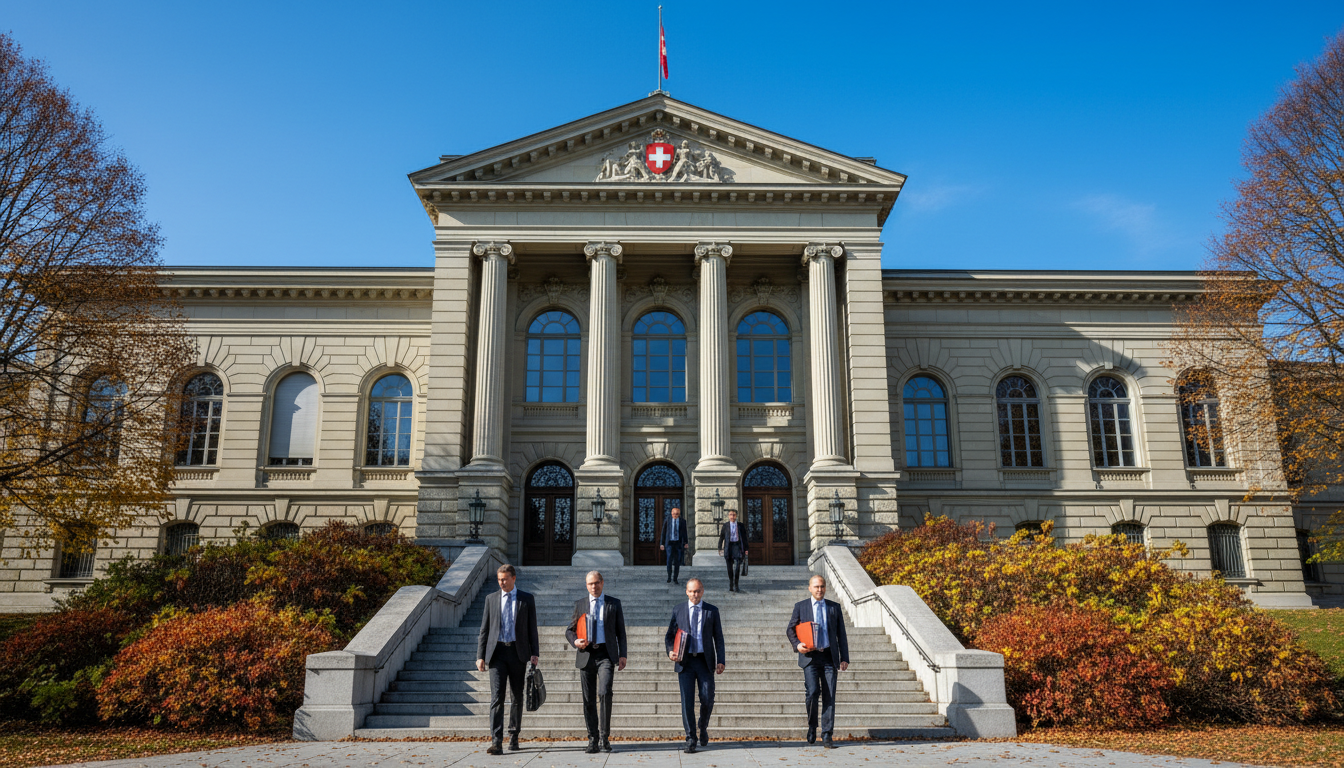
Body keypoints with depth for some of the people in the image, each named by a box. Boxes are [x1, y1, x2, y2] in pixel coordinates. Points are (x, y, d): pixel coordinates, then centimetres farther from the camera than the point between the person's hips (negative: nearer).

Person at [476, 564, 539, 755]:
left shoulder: (527, 599, 5)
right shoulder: (491, 599, 8)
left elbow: (532, 628, 5)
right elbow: (484, 629, 8)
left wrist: (534, 653, -3)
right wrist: (480, 656, 2)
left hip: (518, 653, 0)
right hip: (497, 652, 0)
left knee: (517, 697, 9)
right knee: (497, 697, -10)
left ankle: (514, 736, 25)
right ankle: (496, 741, -13)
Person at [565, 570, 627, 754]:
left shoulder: (614, 603, 9)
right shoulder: (579, 604, 12)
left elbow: (620, 631, 10)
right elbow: (569, 630, 15)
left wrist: (622, 654, 1)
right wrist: (575, 641, -7)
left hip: (606, 654, -2)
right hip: (586, 654, 2)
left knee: (605, 693, -18)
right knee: (588, 700, 4)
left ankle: (604, 736, -7)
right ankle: (593, 739, 15)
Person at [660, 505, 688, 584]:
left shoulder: (682, 521, 3)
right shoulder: (667, 520, 2)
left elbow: (684, 533, 7)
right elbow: (664, 532, 6)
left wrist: (686, 543, -2)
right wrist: (662, 543, 4)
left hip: (678, 543, 1)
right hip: (669, 543, -1)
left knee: (677, 562, 1)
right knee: (669, 559, -17)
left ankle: (675, 579, 9)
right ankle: (669, 577, -7)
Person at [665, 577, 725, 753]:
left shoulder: (712, 611, 7)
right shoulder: (678, 611, 8)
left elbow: (718, 638, 7)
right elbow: (669, 635, 11)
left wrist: (720, 661, -2)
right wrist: (670, 651, -8)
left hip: (705, 661, 0)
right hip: (685, 661, 0)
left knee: (707, 699, -2)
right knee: (687, 700, -3)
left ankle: (703, 728, 25)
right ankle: (690, 739, 6)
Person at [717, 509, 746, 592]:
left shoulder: (740, 526, 7)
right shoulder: (725, 526, 6)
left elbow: (744, 538, 10)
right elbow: (721, 537, 8)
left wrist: (746, 549, 6)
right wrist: (720, 548, 1)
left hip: (737, 545, -1)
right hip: (728, 547, 1)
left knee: (737, 566, -13)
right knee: (729, 567, 3)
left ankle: (736, 584, -2)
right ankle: (730, 585, 14)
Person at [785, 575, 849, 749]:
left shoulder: (834, 607, 12)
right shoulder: (800, 607, 8)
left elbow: (841, 634, 12)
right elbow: (790, 629, 12)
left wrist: (844, 658, 5)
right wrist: (797, 644, -7)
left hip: (829, 657, 2)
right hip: (810, 656, -1)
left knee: (829, 696, -3)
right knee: (813, 692, -15)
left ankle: (826, 736, 4)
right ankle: (812, 726, 11)